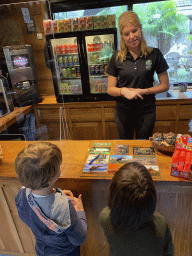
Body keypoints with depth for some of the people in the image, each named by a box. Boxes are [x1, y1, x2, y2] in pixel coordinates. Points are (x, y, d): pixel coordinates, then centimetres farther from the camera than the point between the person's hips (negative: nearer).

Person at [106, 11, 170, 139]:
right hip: (123, 111, 1)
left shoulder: (154, 54, -5)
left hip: (146, 111, -1)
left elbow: (165, 85, -1)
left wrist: (143, 91, -15)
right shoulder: (117, 58, -2)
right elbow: (110, 89, 0)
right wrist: (124, 91, -20)